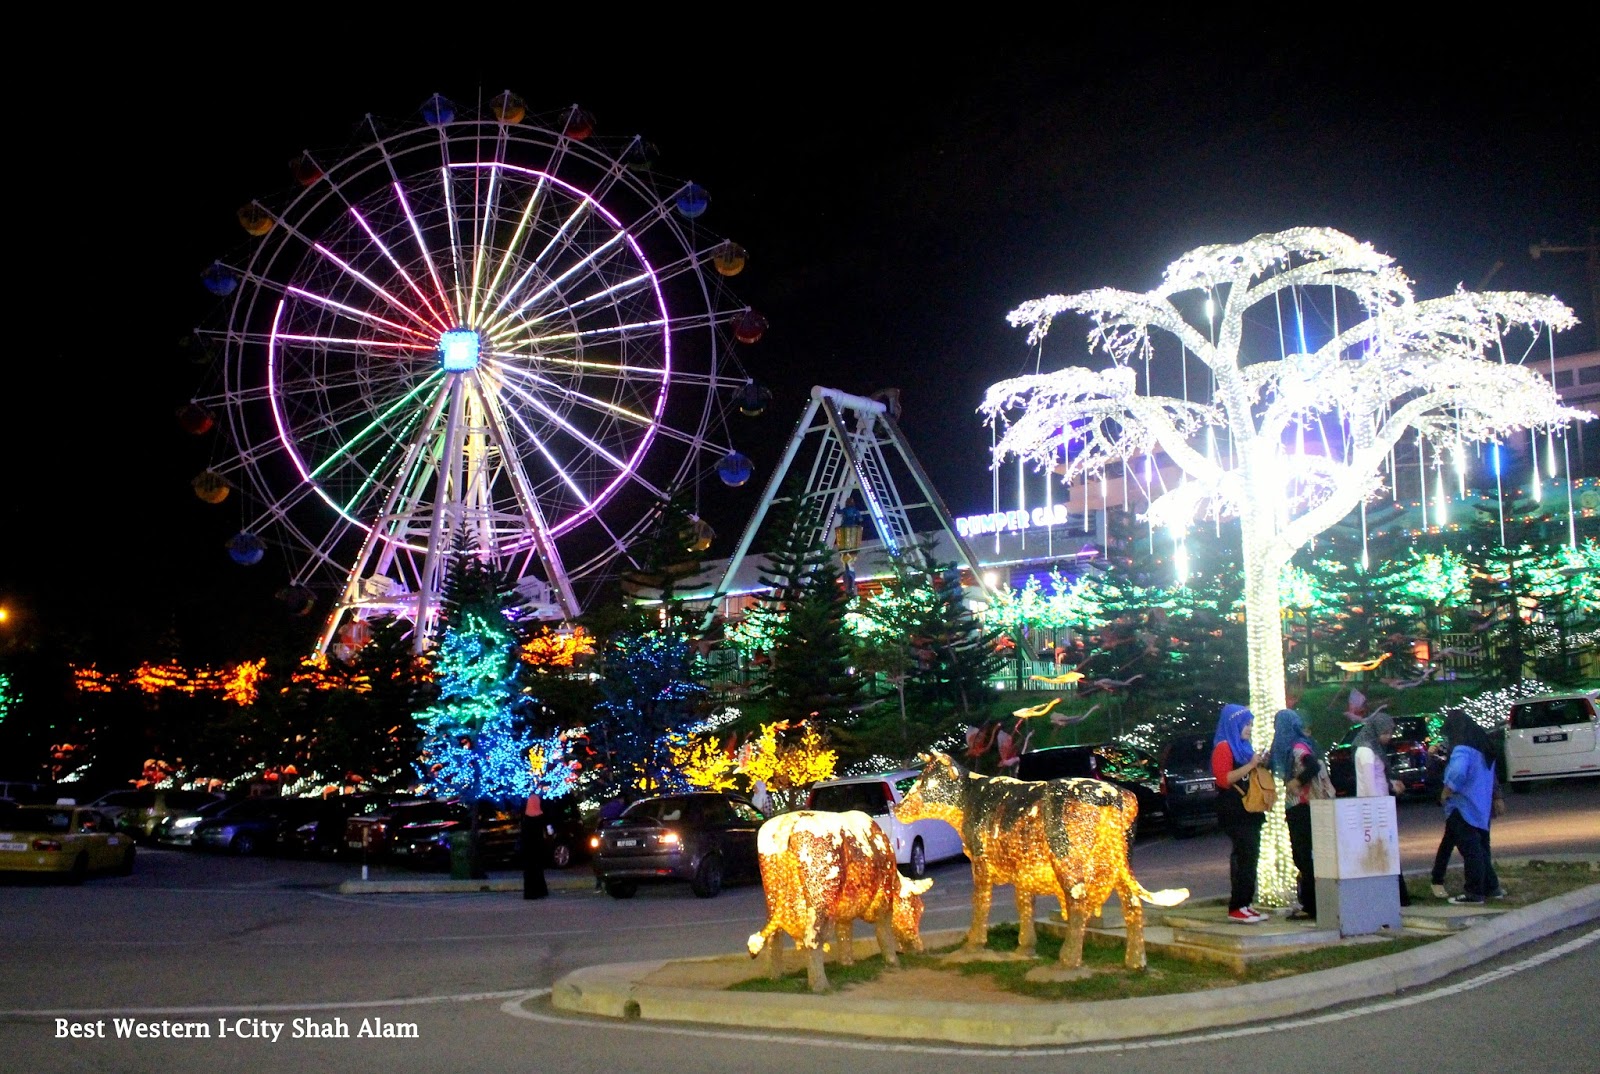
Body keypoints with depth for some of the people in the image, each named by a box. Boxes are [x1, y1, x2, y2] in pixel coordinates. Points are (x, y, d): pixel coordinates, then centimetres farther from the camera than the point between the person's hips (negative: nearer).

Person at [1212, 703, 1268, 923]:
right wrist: (1250, 765, -21)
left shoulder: (1244, 747, 20)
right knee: (1245, 855, -14)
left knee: (1249, 856, 7)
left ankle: (1245, 904, 12)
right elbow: (1223, 778, -18)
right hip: (1234, 811, -9)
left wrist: (1259, 765, 13)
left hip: (1249, 810, 9)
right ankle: (1236, 908, -13)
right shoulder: (1224, 747, -7)